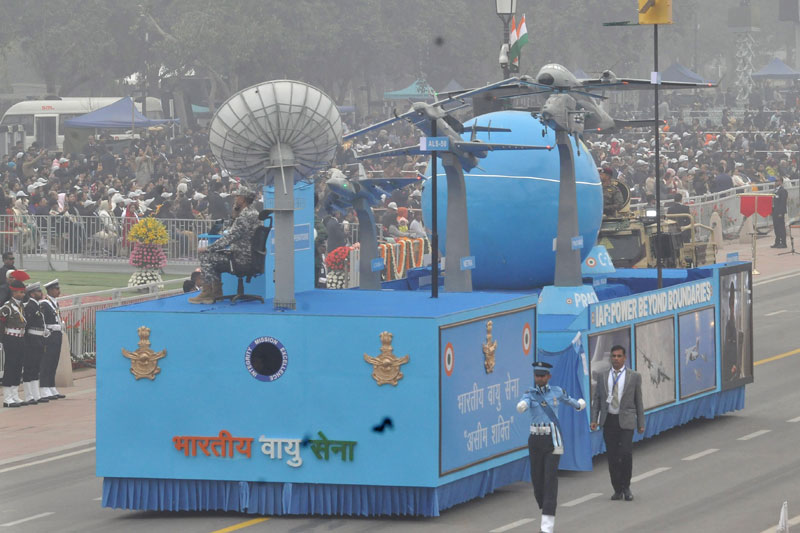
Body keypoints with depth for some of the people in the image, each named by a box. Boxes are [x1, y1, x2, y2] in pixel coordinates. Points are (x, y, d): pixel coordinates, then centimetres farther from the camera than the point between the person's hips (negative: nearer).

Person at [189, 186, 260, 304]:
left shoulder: (244, 217, -21)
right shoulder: (254, 213, 11)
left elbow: (229, 238, -23)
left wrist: (207, 249, -16)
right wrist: (235, 212, 13)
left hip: (243, 259, -10)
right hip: (251, 256, 10)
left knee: (206, 257, -8)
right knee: (215, 256, 25)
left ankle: (206, 293, -2)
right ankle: (217, 292, 23)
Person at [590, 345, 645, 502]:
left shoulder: (634, 377, 3)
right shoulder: (602, 376, 9)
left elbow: (638, 401, 6)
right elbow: (596, 399, 11)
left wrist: (641, 424, 4)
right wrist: (594, 420, 1)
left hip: (626, 420, -2)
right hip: (608, 420, 2)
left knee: (626, 453, -14)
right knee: (612, 457, 3)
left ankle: (626, 487, 4)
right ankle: (617, 489, 11)